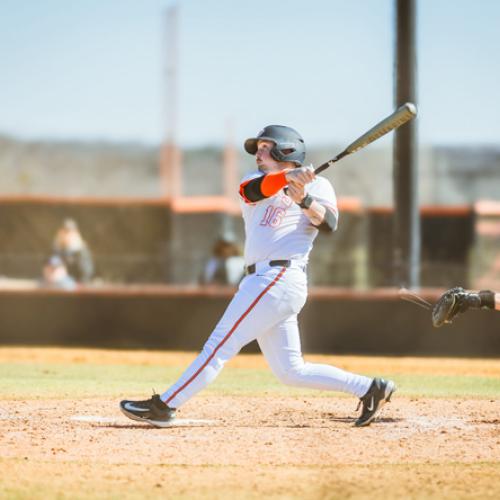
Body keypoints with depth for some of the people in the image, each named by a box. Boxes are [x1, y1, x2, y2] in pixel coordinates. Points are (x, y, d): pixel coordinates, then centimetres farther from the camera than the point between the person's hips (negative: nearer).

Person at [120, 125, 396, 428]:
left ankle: (164, 407, -8)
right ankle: (369, 389, 11)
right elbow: (254, 190, -7)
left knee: (219, 346, -9)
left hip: (280, 276, -7)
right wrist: (288, 176, -26)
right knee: (290, 371, 6)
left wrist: (303, 199, -27)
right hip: (264, 281, 7)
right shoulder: (254, 180, 19)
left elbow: (329, 224, -11)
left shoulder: (317, 185, 5)